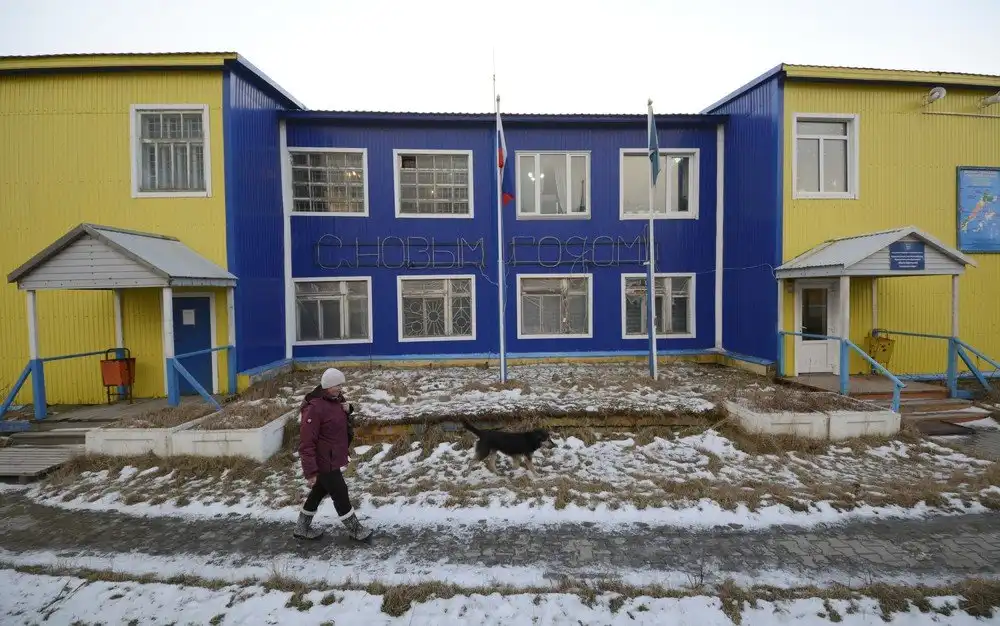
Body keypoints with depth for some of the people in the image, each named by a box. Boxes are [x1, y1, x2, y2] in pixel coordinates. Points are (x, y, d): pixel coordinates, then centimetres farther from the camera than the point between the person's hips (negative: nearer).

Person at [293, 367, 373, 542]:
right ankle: (355, 530, 22)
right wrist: (310, 471, -24)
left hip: (334, 460, 9)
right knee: (340, 495, 5)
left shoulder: (336, 401, 4)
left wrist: (346, 411, -4)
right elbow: (306, 442, -25)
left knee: (318, 493, 22)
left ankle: (302, 528, 41)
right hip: (325, 462, -9)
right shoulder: (315, 408, -25)